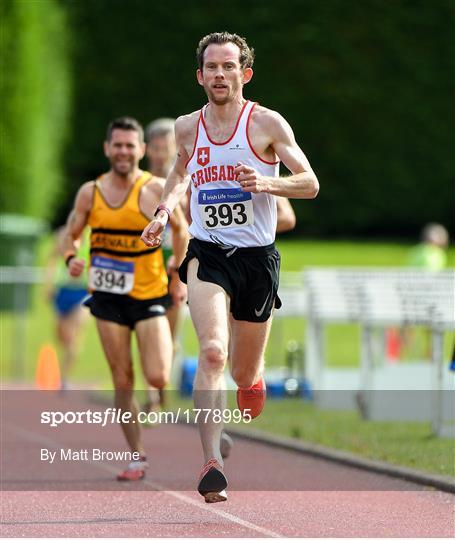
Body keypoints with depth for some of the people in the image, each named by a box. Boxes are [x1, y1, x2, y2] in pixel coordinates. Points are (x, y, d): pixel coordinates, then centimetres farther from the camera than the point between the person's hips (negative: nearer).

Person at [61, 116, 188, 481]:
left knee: (157, 379, -12)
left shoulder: (157, 190, -7)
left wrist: (180, 277, 5)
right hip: (108, 296, 2)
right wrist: (71, 258, -12)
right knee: (122, 381, 2)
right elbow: (71, 234, 10)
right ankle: (137, 456, 13)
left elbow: (181, 230, 7)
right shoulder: (90, 193, 0)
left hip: (150, 295, -2)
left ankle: (167, 350, 25)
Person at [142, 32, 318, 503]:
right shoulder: (187, 128, 5)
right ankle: (211, 463, -30)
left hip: (257, 256, 0)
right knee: (212, 352, -24)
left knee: (244, 375, 11)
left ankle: (255, 379, 51)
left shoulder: (267, 124, -4)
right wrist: (164, 211, 10)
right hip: (206, 252, 0)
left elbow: (310, 184, -6)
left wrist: (266, 183, -25)